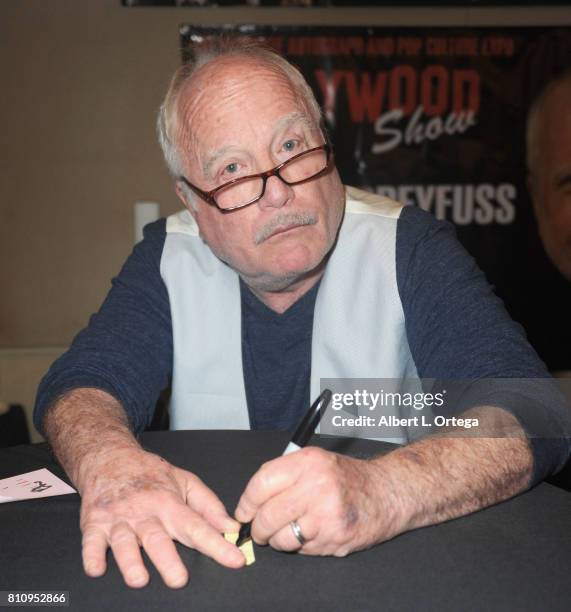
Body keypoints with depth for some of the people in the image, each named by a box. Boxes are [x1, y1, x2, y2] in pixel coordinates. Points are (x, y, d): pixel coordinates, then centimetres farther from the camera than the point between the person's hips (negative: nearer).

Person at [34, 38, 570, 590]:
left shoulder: (409, 249, -12)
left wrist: (382, 492, -42)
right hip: (210, 564, 3)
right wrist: (110, 464, -32)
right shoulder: (166, 259, -2)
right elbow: (81, 383, -7)